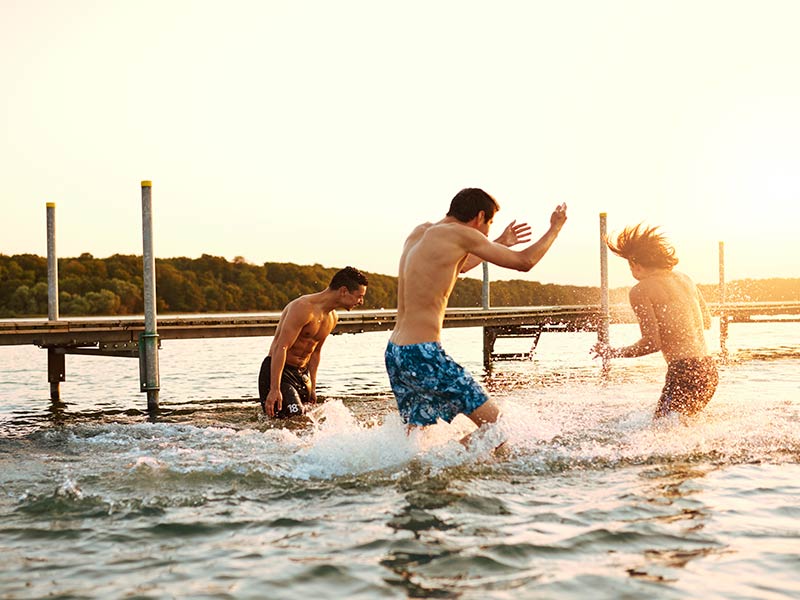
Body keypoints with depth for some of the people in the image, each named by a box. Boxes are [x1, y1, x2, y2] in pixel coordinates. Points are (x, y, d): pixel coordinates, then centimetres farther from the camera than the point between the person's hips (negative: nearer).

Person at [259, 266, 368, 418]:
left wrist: (312, 387, 19)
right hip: (277, 371, -9)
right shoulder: (304, 308, -21)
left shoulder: (333, 318, 8)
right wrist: (274, 389, -30)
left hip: (302, 372, 9)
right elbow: (281, 348, -25)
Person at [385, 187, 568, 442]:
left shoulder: (420, 232, 15)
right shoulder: (460, 233, -9)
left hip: (394, 352, 9)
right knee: (494, 424, -3)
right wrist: (555, 228, 15)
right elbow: (525, 262, -2)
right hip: (423, 354, -9)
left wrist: (501, 243, 43)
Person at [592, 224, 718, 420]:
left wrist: (614, 353, 1)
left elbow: (652, 343, -12)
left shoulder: (640, 290, -6)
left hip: (684, 372, -8)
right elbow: (707, 321, 24)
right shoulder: (684, 279, 15)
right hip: (710, 370, 8)